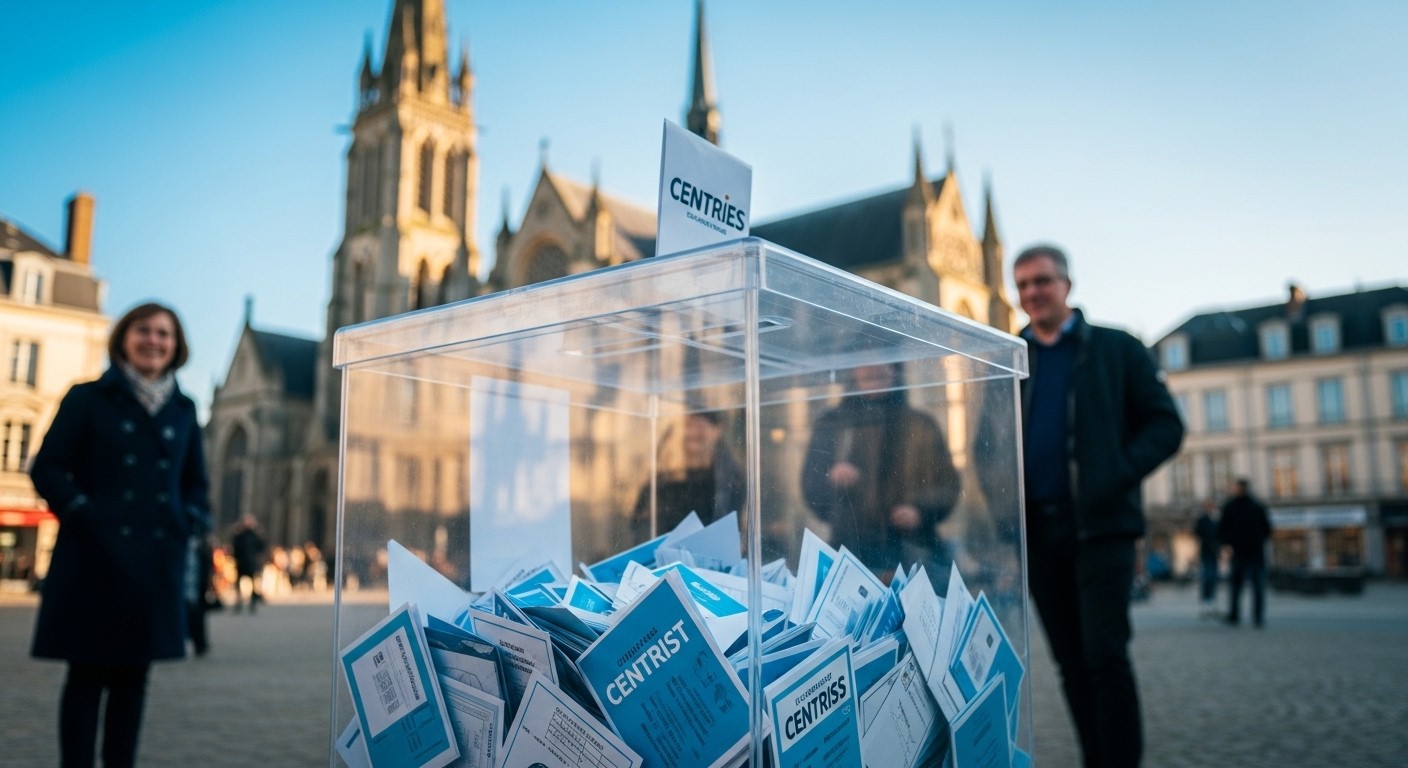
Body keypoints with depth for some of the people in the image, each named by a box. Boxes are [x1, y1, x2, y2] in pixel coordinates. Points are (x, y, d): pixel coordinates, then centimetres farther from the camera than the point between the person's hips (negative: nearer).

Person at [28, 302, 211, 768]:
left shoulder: (183, 411, 13)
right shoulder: (88, 398, 3)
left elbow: (196, 482, 19)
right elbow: (48, 467, -2)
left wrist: (192, 521, 2)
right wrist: (82, 513, -14)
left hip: (157, 565, 4)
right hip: (94, 558, -3)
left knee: (132, 676, 9)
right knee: (87, 674, 1)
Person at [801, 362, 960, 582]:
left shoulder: (922, 426, 13)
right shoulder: (831, 425, 14)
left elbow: (947, 485, 11)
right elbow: (811, 485, 13)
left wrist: (921, 510, -7)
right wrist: (831, 479, -9)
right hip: (849, 550, 0)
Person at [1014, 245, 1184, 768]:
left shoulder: (1117, 349, 6)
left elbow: (1165, 425, 2)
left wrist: (1119, 476, -13)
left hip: (1100, 524, -3)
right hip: (1037, 530, 3)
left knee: (1105, 655, -10)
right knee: (1071, 662, 8)